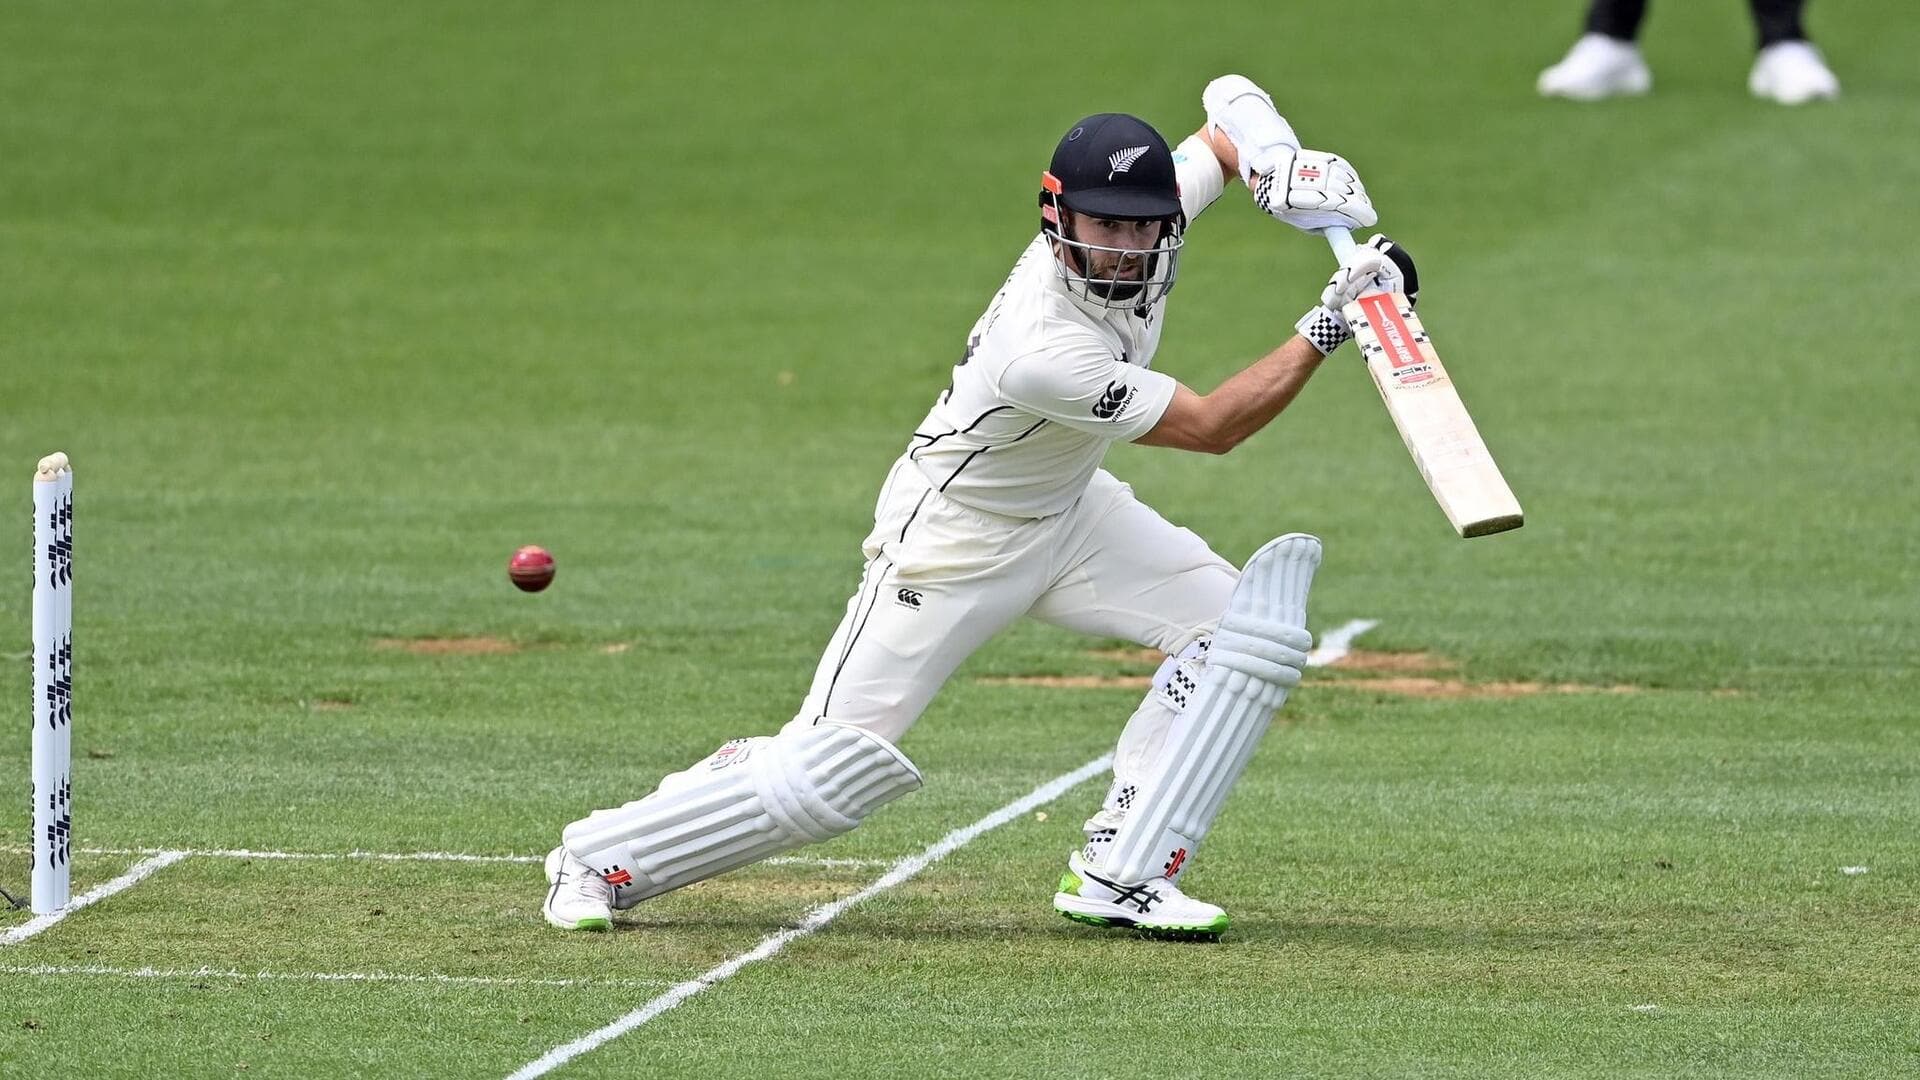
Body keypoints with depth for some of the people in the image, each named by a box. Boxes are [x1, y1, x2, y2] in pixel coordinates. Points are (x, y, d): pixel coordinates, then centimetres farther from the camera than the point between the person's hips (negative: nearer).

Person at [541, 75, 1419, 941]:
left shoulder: (1165, 196, -17)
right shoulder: (1047, 350, -38)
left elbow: (1231, 104, 1)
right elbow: (1212, 429, -28)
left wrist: (1281, 163, -21)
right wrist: (1325, 328, -27)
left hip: (1066, 512, 8)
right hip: (953, 539, -8)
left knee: (1240, 626, -8)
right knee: (829, 774, -9)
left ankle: (1117, 876, -3)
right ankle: (603, 859, 11)